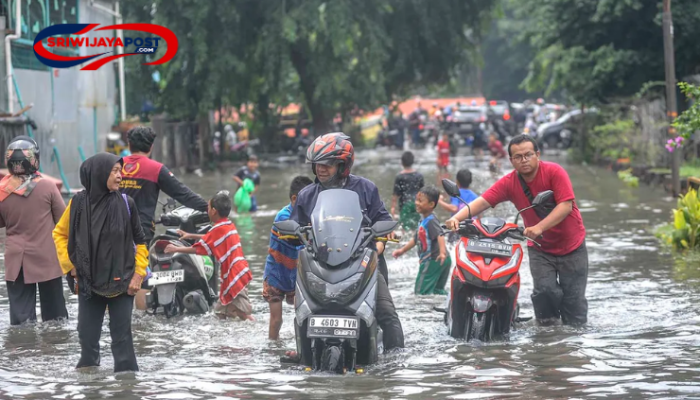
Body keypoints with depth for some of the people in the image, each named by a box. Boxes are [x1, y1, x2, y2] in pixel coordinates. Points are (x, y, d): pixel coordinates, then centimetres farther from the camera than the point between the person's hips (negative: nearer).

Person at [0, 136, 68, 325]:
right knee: (53, 310, 12)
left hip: (17, 261, 1)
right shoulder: (47, 187, -15)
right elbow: (63, 220, -5)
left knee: (20, 313, 4)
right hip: (47, 258, -1)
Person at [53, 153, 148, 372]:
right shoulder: (79, 203, -4)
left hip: (121, 283, -1)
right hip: (88, 283, 1)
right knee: (88, 338, 7)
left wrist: (138, 274, -2)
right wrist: (70, 266, 3)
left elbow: (140, 241, 3)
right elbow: (60, 234, 10)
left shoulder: (125, 203, -5)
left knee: (122, 337, 1)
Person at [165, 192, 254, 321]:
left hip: (234, 276, -10)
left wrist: (176, 249, -3)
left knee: (244, 314, -14)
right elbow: (210, 239, 28)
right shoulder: (229, 226, 13)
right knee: (220, 312, 14)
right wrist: (190, 236, 30)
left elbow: (199, 249, -12)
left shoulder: (218, 229, -13)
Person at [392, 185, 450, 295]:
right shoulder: (424, 220, 14)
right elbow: (416, 239, 25)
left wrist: (442, 252, -45)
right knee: (438, 289, 15)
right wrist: (402, 250, 32)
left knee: (421, 290, -7)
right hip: (428, 260, 10)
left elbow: (440, 235, -30)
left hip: (433, 260, -10)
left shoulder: (431, 220, -17)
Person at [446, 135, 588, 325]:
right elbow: (482, 202, -17)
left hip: (571, 246, -2)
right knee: (545, 290, -18)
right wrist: (457, 218, -35)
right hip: (540, 248, 2)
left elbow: (566, 205, -25)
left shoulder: (554, 172, -17)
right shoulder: (509, 183, -8)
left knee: (574, 299, 1)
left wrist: (539, 227, -38)